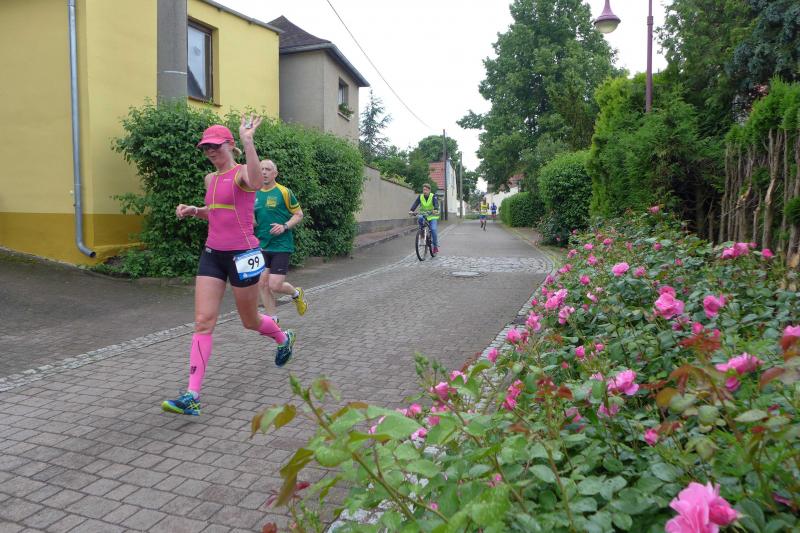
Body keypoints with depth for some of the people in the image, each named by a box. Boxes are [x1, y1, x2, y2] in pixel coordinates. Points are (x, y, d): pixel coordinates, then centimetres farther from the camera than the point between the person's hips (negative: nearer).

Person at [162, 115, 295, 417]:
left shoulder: (241, 172, -10)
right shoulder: (211, 179, 13)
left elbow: (256, 183, -38)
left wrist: (248, 141, -40)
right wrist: (194, 211, 10)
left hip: (241, 254, -6)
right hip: (212, 253, 6)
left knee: (250, 321, 10)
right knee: (203, 321, -5)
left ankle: (284, 339, 45)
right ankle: (192, 395, -7)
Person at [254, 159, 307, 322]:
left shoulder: (284, 192, -5)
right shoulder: (254, 194, 9)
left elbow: (299, 214, 0)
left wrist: (284, 226, -16)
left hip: (281, 246, -5)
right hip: (262, 246, 5)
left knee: (275, 286, -9)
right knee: (262, 284, 2)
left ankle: (296, 293, 25)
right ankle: (273, 320, 18)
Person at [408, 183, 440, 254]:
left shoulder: (433, 196, -10)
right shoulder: (420, 197, -2)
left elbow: (436, 203, -27)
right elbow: (415, 204, -15)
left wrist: (435, 210, -49)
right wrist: (411, 210, -34)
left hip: (432, 216, -2)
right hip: (423, 215, 2)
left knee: (433, 229, -19)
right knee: (419, 219, -33)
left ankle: (435, 246, -3)